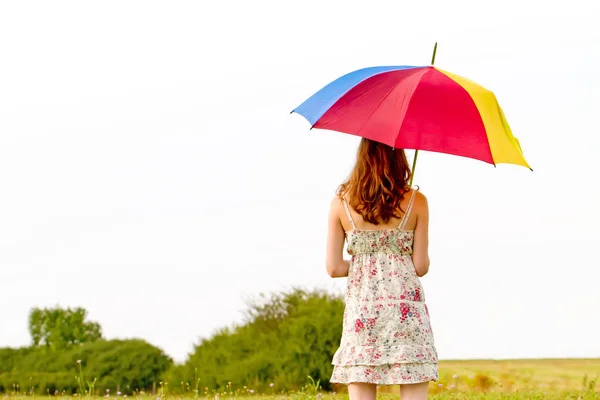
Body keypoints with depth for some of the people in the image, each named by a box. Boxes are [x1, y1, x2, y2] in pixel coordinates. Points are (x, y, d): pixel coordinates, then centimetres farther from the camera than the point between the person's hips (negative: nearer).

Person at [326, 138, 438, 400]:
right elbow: (421, 267, -1)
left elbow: (334, 268, 1)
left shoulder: (341, 202, 1)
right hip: (406, 309, -1)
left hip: (361, 309, 1)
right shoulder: (416, 201, -2)